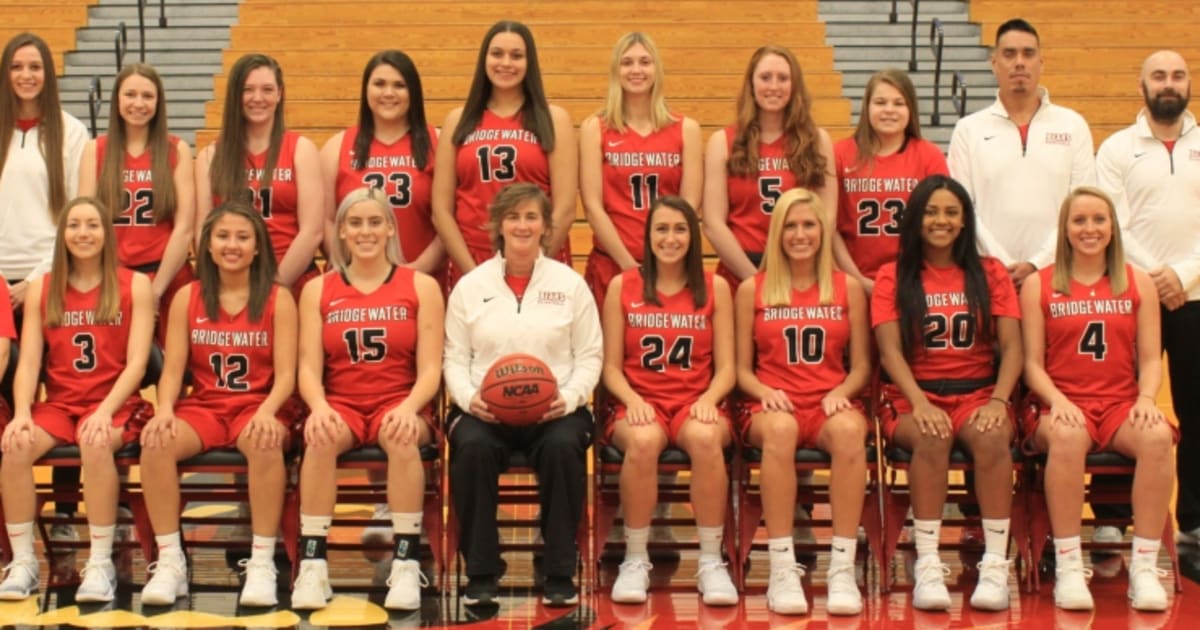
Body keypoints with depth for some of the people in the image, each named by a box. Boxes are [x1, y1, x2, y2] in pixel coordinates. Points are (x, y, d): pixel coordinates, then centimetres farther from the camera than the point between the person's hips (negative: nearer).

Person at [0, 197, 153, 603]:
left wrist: (105, 411, -21)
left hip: (115, 403, -3)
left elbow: (137, 362, -6)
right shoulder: (41, 290, 10)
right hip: (58, 402, 3)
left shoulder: (135, 286, 2)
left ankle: (101, 563, -27)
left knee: (95, 444, -37)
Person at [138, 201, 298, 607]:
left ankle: (262, 563, -29)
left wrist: (267, 412, -25)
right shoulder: (187, 298, 8)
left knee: (266, 444, -38)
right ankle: (169, 562, -21)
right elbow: (172, 370, 3)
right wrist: (165, 410, -18)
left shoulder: (277, 299, 3)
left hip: (258, 407, -2)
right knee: (155, 441, -30)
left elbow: (285, 374, -4)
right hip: (203, 407, 2)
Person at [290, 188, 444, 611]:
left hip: (400, 405, -1)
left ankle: (406, 565, -30)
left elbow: (430, 368, -2)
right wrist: (319, 407, -20)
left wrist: (409, 407, -22)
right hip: (341, 405, 1)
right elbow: (309, 366, 1)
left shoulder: (421, 286, 6)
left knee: (402, 438, -36)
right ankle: (312, 565, -30)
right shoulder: (318, 290, 10)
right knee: (320, 438, -34)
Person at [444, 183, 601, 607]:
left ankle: (560, 573, -19)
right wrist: (469, 398, -12)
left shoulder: (570, 284, 10)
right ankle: (480, 573, -19)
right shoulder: (470, 286, 11)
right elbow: (455, 358, 8)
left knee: (563, 446, -34)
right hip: (485, 409, 0)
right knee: (471, 446, -33)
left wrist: (571, 397, -12)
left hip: (554, 409, 0)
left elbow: (589, 356, 6)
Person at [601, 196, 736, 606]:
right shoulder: (623, 287, 7)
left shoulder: (715, 289, 8)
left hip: (697, 402, 0)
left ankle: (711, 562, -23)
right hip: (640, 402, 0)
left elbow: (726, 368, 6)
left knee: (705, 438, -37)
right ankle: (635, 561, -20)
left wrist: (708, 399, -15)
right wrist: (633, 401, -14)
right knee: (643, 442, -37)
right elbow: (612, 366, 5)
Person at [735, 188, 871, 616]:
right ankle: (782, 568, -37)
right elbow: (742, 368, 11)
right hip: (775, 405, -1)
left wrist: (840, 393, -8)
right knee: (780, 429, -39)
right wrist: (765, 393, -10)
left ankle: (842, 566, -35)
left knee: (850, 429, -37)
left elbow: (861, 365, 12)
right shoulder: (753, 290, 11)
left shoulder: (848, 289, 13)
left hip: (829, 406, 1)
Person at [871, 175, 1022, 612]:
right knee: (932, 438, -36)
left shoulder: (990, 274, 13)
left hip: (977, 392, 1)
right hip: (915, 396, -1)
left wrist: (998, 401, -15)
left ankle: (995, 566, -32)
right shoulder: (893, 277, 9)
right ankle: (927, 565, -34)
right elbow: (890, 351, -3)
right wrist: (920, 403, -20)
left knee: (992, 437, -34)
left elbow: (1011, 348, 4)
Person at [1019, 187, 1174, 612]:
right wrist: (1057, 401, -16)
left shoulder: (1139, 284, 14)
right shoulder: (1038, 286, 9)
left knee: (1157, 436, -34)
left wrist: (1147, 398, -13)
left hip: (1122, 404, 2)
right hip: (1064, 405, -2)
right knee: (1067, 437, -39)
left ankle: (1144, 567, -28)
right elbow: (1033, 363, 3)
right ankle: (1068, 566, -33)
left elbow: (1151, 358, 8)